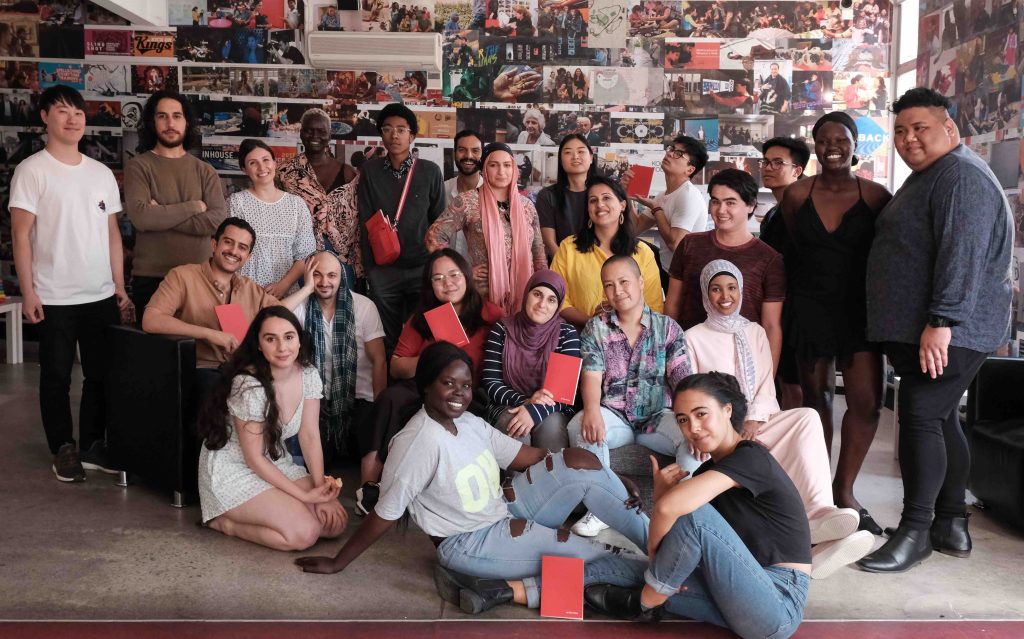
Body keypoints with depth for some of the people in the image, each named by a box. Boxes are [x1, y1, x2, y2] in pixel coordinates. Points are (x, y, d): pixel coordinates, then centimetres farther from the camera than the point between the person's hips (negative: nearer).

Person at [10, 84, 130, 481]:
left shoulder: (101, 173, 10)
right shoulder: (31, 170, -4)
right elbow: (21, 235, -7)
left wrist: (120, 286, 9)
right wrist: (28, 292, -12)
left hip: (101, 296, 4)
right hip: (54, 298, -4)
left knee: (101, 374, 10)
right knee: (56, 376, 6)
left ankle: (93, 445, 23)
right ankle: (64, 449, 20)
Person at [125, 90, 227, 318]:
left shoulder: (205, 170, 8)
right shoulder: (138, 166, 1)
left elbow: (218, 220, -7)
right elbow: (141, 217, -15)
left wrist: (162, 216, -11)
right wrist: (194, 206, -8)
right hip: (151, 278, -2)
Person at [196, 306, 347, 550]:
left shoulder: (309, 375, -8)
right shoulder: (248, 385, -26)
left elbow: (310, 436, -4)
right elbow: (254, 459, -21)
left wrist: (320, 486, -16)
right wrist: (305, 496, -21)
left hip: (276, 464, 7)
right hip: (232, 471, -7)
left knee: (335, 522, -7)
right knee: (304, 533, -22)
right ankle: (225, 521, -2)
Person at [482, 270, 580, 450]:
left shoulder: (567, 333, -3)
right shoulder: (502, 330, -1)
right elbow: (490, 383, -5)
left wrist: (536, 410, -27)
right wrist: (524, 401, -22)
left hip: (552, 410, 0)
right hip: (509, 407, 1)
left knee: (551, 426, -31)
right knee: (511, 422, -31)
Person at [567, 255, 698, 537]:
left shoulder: (668, 328, 5)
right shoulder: (596, 328, 5)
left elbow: (683, 379, -5)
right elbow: (592, 375, -8)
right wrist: (592, 409, -31)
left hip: (658, 416, 0)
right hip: (614, 416, 0)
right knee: (580, 427, -32)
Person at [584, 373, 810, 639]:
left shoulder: (751, 457, -16)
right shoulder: (707, 471, 11)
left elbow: (669, 507, -29)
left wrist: (654, 548, -12)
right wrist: (661, 492, -11)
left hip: (780, 604, -9)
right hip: (750, 592, 9)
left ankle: (643, 604, -3)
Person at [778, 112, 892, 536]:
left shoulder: (875, 196, -2)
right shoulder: (796, 195, 1)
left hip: (860, 309, 0)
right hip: (811, 307, 1)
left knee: (867, 402, -6)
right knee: (816, 398, 8)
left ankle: (844, 490, 13)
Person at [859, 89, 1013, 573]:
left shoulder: (960, 175, -13)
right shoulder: (928, 176, 21)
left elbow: (962, 254, -24)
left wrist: (941, 322, -29)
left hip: (947, 331, -11)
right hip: (920, 329, 11)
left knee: (921, 418, -12)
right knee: (940, 419, 13)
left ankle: (915, 532, -6)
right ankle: (952, 526, 21)